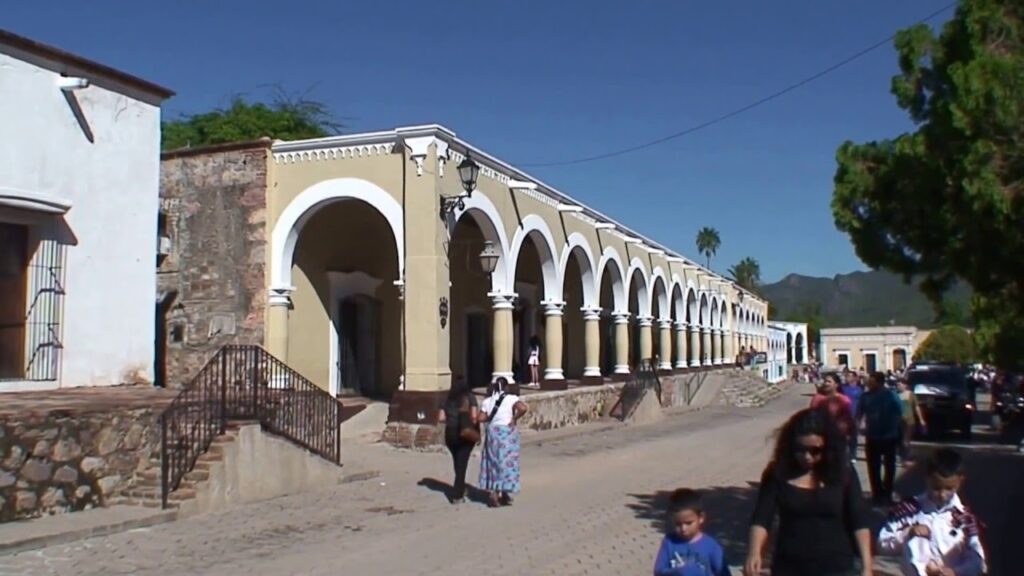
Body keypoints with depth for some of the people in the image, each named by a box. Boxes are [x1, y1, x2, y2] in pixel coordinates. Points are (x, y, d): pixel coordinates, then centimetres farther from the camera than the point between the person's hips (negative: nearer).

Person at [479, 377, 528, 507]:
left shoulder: (487, 401, 4)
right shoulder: (512, 398, -6)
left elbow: (481, 418, -3)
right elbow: (523, 408, -23)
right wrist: (515, 418, -10)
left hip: (493, 432, 3)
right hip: (508, 432, -3)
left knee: (493, 462, 12)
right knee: (507, 462, 8)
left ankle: (493, 493, 7)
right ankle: (504, 494, 14)